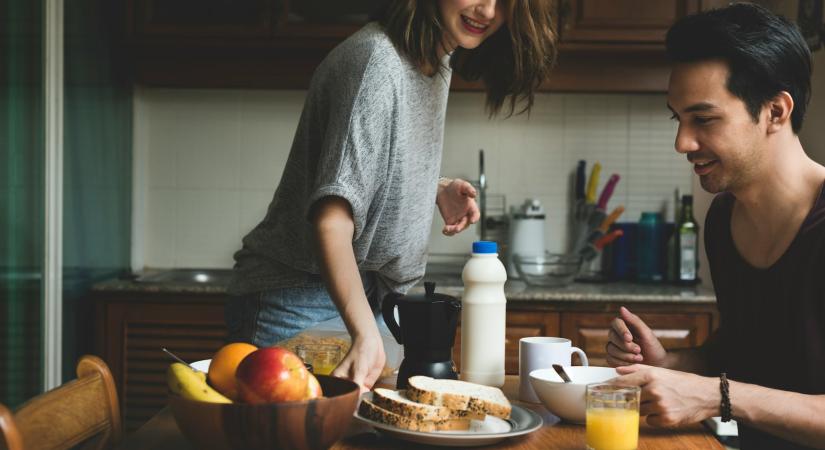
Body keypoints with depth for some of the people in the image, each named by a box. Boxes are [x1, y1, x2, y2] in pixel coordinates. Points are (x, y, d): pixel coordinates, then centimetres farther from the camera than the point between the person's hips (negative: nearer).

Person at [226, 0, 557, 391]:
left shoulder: (440, 60, 5)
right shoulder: (376, 61, -24)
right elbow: (332, 217, -33)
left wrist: (437, 189, 4)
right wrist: (365, 335, -44)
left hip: (367, 298, 8)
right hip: (297, 300, -8)